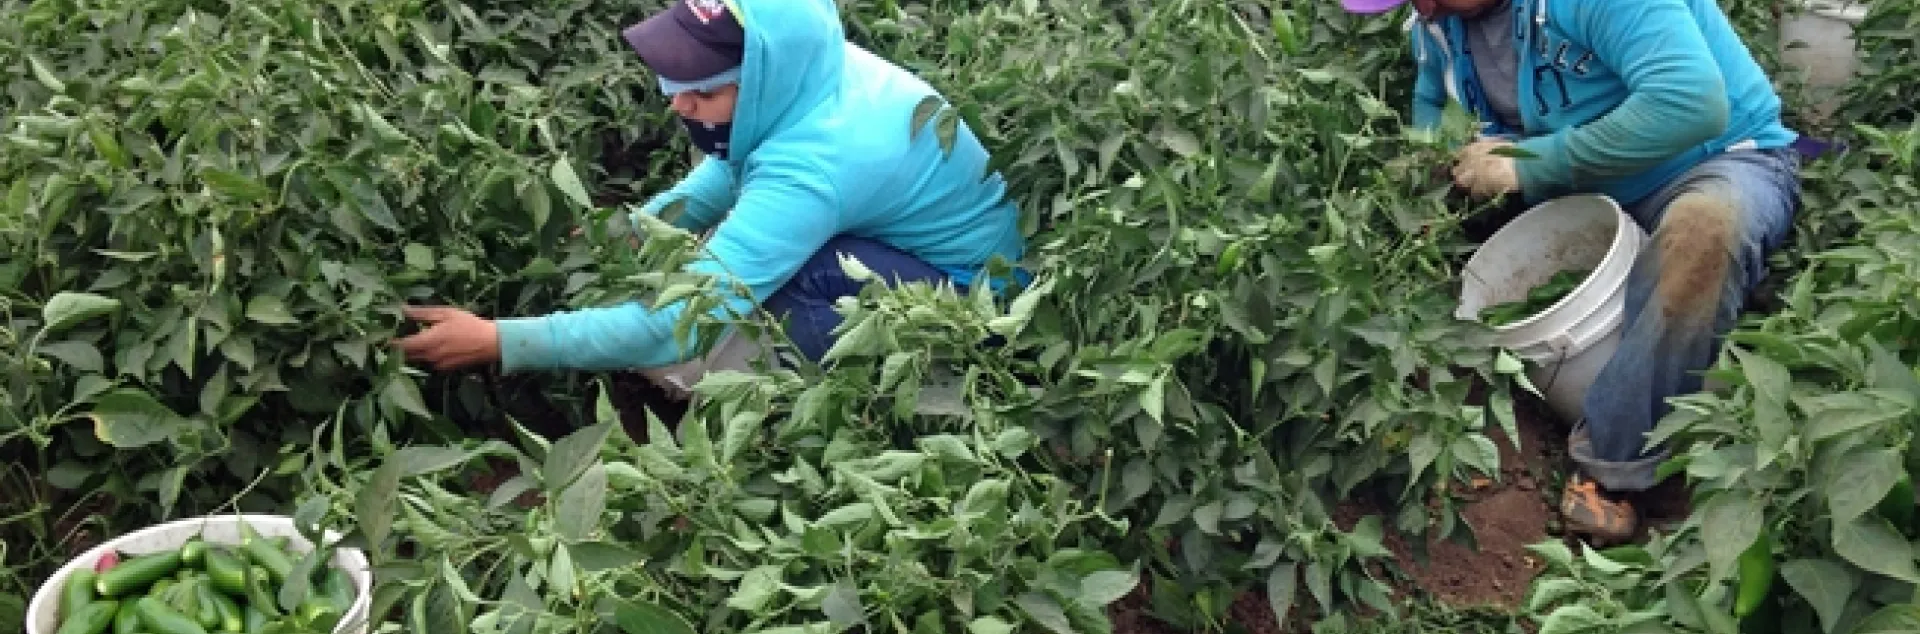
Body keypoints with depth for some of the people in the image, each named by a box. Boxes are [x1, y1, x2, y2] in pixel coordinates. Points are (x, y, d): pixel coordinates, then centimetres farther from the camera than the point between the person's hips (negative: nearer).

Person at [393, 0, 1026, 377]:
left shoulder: (811, 166, -36)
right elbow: (728, 170, 9)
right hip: (932, 245, 8)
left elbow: (680, 321, -35)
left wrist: (499, 341, -31)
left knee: (796, 275, -31)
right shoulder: (809, 75, -11)